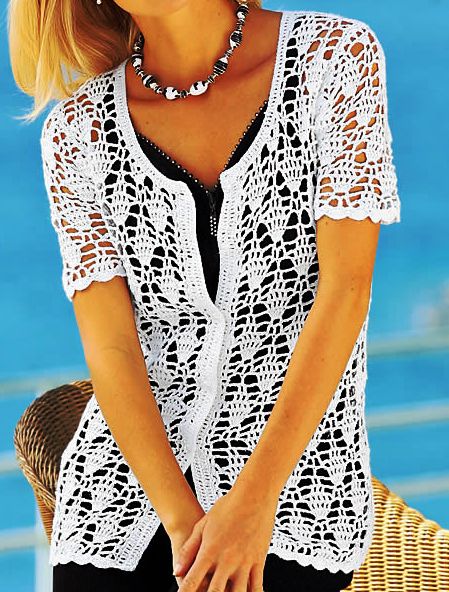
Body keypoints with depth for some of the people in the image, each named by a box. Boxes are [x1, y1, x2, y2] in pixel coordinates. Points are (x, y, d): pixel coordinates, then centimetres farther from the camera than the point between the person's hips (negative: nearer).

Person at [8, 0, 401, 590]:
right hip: (125, 487, 1)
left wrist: (253, 500, -20)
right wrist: (185, 524, -20)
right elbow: (110, 348, -6)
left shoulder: (336, 56, -5)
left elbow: (346, 291, -12)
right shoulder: (79, 132, 0)